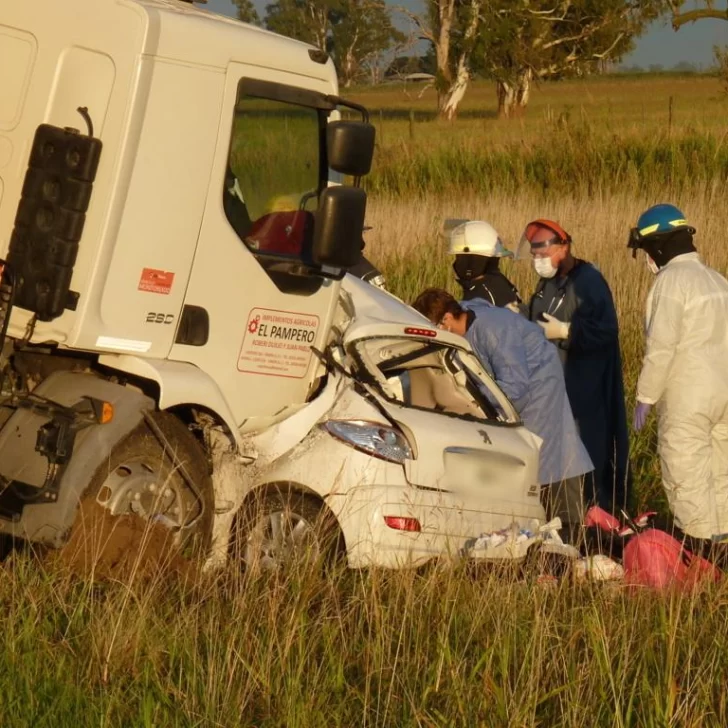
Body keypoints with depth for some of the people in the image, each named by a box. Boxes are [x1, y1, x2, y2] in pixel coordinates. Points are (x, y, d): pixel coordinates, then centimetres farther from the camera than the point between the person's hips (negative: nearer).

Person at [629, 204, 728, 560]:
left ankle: (697, 547, -1)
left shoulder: (671, 280, -12)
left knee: (686, 474, -2)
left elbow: (661, 346, -17)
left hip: (687, 398, -8)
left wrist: (645, 396, -10)